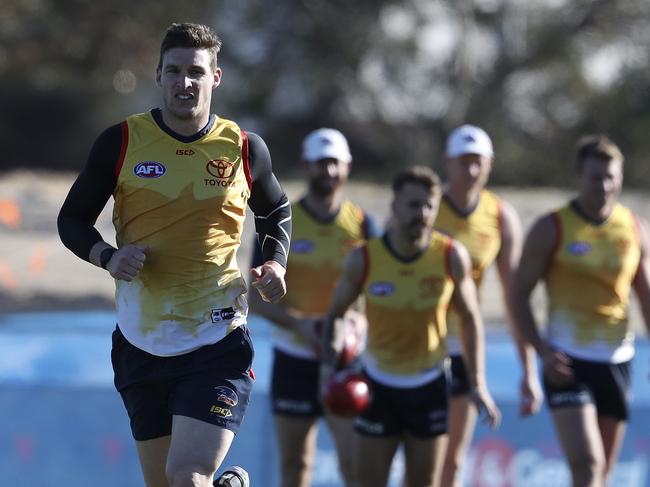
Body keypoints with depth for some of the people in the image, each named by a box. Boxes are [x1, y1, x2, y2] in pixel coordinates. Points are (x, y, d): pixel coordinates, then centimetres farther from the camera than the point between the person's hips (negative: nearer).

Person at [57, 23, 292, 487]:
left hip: (219, 341, -2)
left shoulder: (244, 148, 1)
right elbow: (73, 219, 7)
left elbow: (277, 212, 20)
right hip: (141, 341, 2)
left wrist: (275, 263, 1)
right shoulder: (121, 141, 0)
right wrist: (108, 256, -12)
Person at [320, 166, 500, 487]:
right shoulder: (364, 260, -14)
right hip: (378, 385, -1)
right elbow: (334, 314, -1)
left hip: (430, 385, 1)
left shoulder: (452, 257, -12)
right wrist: (329, 362, -18)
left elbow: (470, 318, 0)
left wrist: (477, 383, -4)